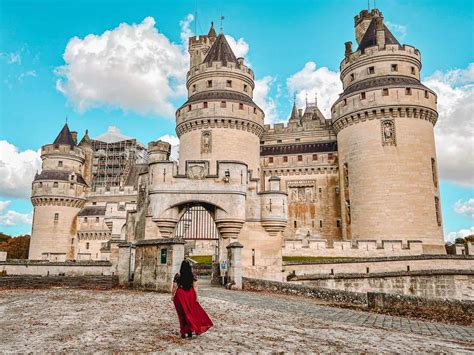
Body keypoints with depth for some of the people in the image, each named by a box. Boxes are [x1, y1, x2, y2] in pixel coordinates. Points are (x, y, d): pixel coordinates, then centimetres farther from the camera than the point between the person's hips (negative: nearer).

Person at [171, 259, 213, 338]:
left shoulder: (177, 276, -8)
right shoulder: (193, 276, -5)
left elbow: (174, 287, -4)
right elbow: (195, 287, -5)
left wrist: (172, 296, 8)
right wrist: (196, 297, 0)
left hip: (180, 295, -1)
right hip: (190, 295, 2)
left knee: (183, 314, 8)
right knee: (191, 312, 14)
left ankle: (184, 332, 11)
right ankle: (190, 332, 16)